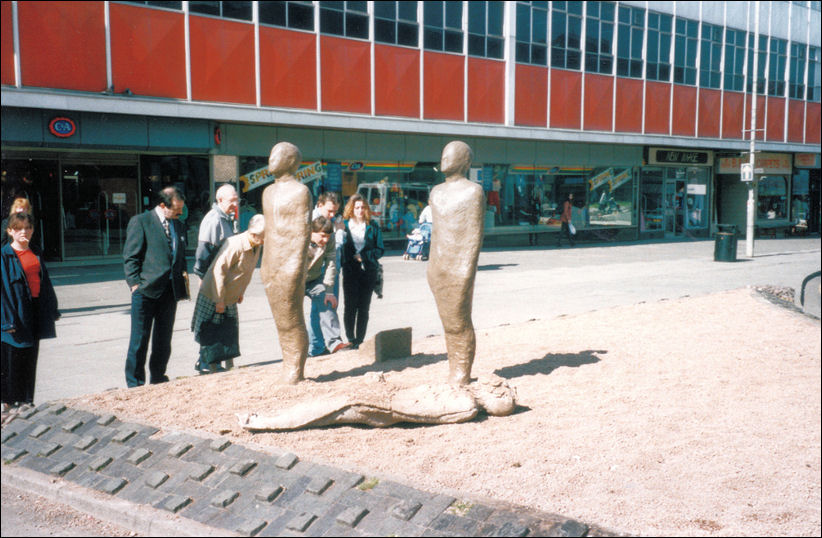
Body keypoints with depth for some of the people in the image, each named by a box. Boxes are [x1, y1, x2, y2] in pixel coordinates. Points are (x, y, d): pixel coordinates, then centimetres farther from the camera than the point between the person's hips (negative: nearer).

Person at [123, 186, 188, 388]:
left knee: (164, 341, 11)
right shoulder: (140, 222, -2)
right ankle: (135, 384, 7)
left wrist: (183, 274, 10)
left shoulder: (177, 225, 17)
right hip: (146, 290, -6)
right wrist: (135, 284, -12)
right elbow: (130, 256, -5)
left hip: (170, 290, 6)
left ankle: (158, 379, 22)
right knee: (139, 339, -2)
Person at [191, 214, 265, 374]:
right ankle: (207, 366, 15)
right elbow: (218, 271, -26)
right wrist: (219, 300, -23)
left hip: (230, 298, 8)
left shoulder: (257, 247, -1)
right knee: (210, 334, 2)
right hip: (212, 296, -8)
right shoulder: (234, 244, -28)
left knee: (228, 333, 12)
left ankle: (215, 364, 24)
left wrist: (240, 293, 16)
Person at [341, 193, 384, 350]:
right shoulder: (344, 225, 4)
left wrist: (364, 256, -7)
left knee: (364, 308, 3)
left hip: (368, 271, 1)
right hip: (350, 271, -1)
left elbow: (380, 249, 6)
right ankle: (350, 340, 4)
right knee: (350, 306, -4)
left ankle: (360, 341, 9)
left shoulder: (372, 227, 7)